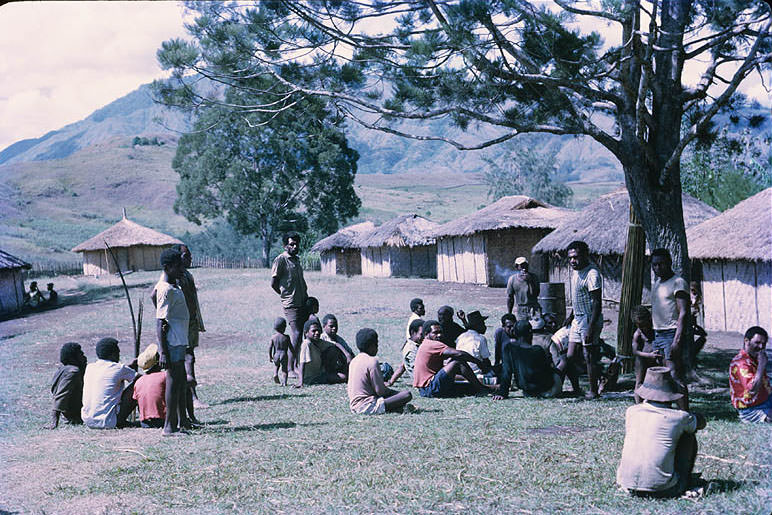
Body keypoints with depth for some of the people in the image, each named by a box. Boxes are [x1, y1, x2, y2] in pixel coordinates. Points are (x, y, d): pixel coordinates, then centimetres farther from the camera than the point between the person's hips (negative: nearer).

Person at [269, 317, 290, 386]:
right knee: (284, 369, 6)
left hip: (276, 355, 2)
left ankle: (275, 374, 4)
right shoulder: (286, 337, -6)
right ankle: (284, 382, -6)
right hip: (284, 354, -2)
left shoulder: (273, 337, -1)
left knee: (277, 366, 28)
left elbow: (270, 347, -2)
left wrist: (270, 356, 9)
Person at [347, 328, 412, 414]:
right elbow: (380, 391, -13)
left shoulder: (353, 361, 12)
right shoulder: (372, 361, -12)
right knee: (407, 394, -13)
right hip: (366, 407, -9)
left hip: (353, 407, 9)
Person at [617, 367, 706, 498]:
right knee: (688, 437, 16)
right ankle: (684, 482, 29)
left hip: (627, 484, 3)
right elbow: (701, 422, 20)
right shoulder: (680, 417, -4)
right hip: (662, 488, -3)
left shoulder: (631, 411, 3)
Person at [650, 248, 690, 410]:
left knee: (675, 376, -14)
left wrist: (677, 341, -24)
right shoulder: (656, 282, 18)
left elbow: (683, 313, -17)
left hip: (671, 334, -9)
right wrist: (652, 335, 19)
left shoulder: (678, 283, -10)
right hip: (657, 334, 9)